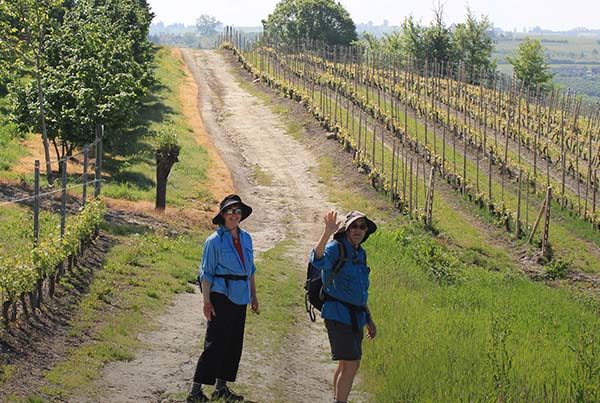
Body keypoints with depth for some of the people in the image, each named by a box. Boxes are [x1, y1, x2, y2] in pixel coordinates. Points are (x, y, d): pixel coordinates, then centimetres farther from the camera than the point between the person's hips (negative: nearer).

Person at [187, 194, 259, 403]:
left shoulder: (246, 238, 11)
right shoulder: (215, 241, -7)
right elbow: (206, 273, -7)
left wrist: (253, 295, 19)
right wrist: (207, 302, -12)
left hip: (240, 298, 7)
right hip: (221, 296, -7)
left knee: (234, 343, 10)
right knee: (215, 343, -10)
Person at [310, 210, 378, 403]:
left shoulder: (360, 253, 14)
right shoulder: (335, 248, -11)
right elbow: (318, 260, -36)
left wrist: (369, 320, 23)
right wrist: (327, 233, -50)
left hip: (355, 316, 8)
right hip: (338, 314, -8)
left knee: (346, 364, 16)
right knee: (351, 364, -14)